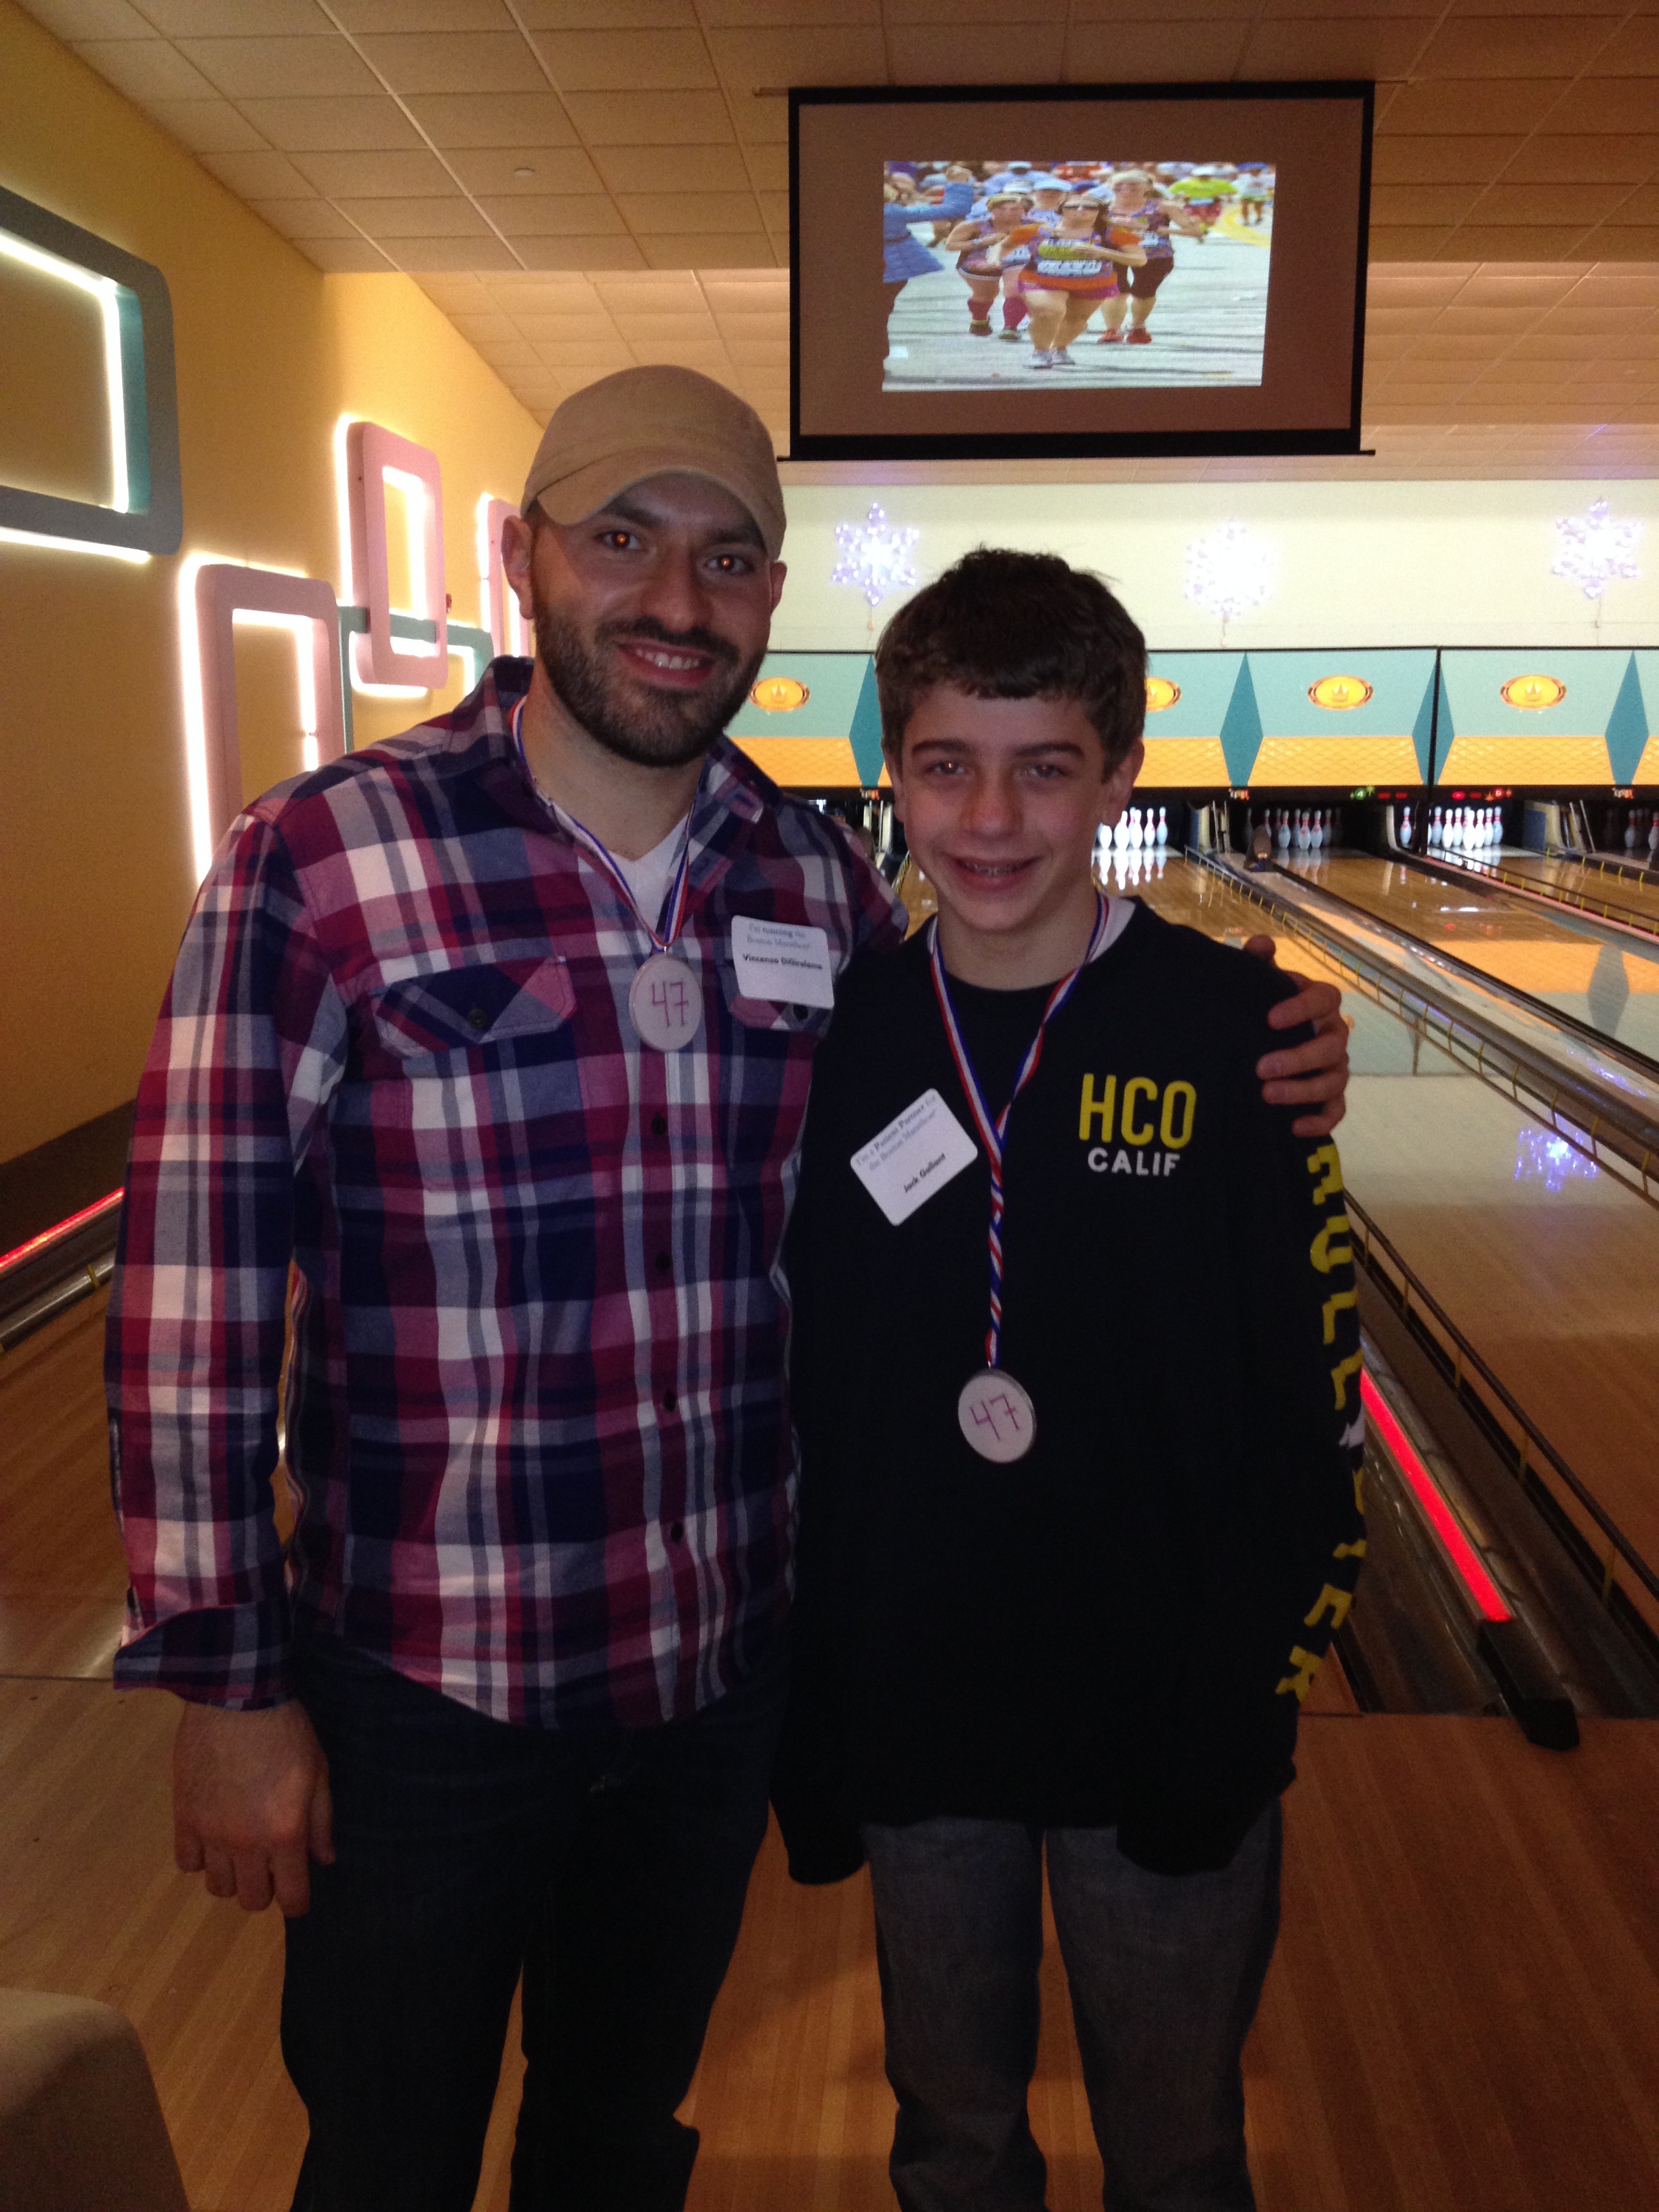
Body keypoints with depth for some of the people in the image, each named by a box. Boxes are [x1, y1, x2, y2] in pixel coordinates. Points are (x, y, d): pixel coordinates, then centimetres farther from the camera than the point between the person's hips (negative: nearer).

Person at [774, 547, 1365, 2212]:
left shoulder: (1230, 1036, -13)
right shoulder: (837, 1041, -7)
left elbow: (1312, 1389, -8)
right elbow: (793, 1390, -1)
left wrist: (1253, 1686, -9)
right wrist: (804, 1722, 1)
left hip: (1163, 1726, -2)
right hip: (910, 1716, 2)